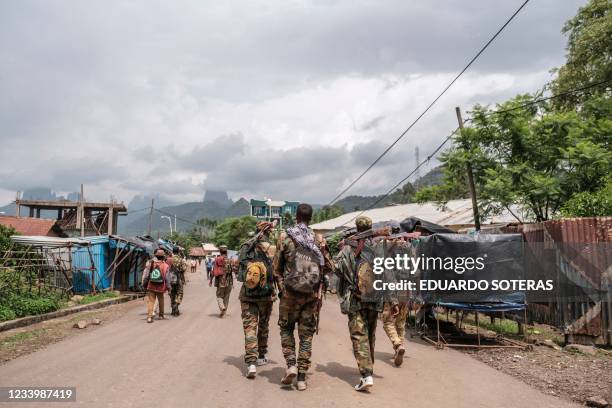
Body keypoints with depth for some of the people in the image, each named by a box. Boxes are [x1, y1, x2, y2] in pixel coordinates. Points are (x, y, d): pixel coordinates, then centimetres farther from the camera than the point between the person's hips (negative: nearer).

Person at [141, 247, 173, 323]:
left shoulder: (149, 263, -5)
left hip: (151, 287, 0)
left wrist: (144, 284, 11)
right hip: (161, 287, 0)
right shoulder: (165, 266, -10)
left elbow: (145, 274, -1)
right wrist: (169, 287, 5)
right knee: (161, 301, 18)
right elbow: (167, 278, -6)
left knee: (150, 301, 3)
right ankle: (161, 315, 28)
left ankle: (149, 317, -8)